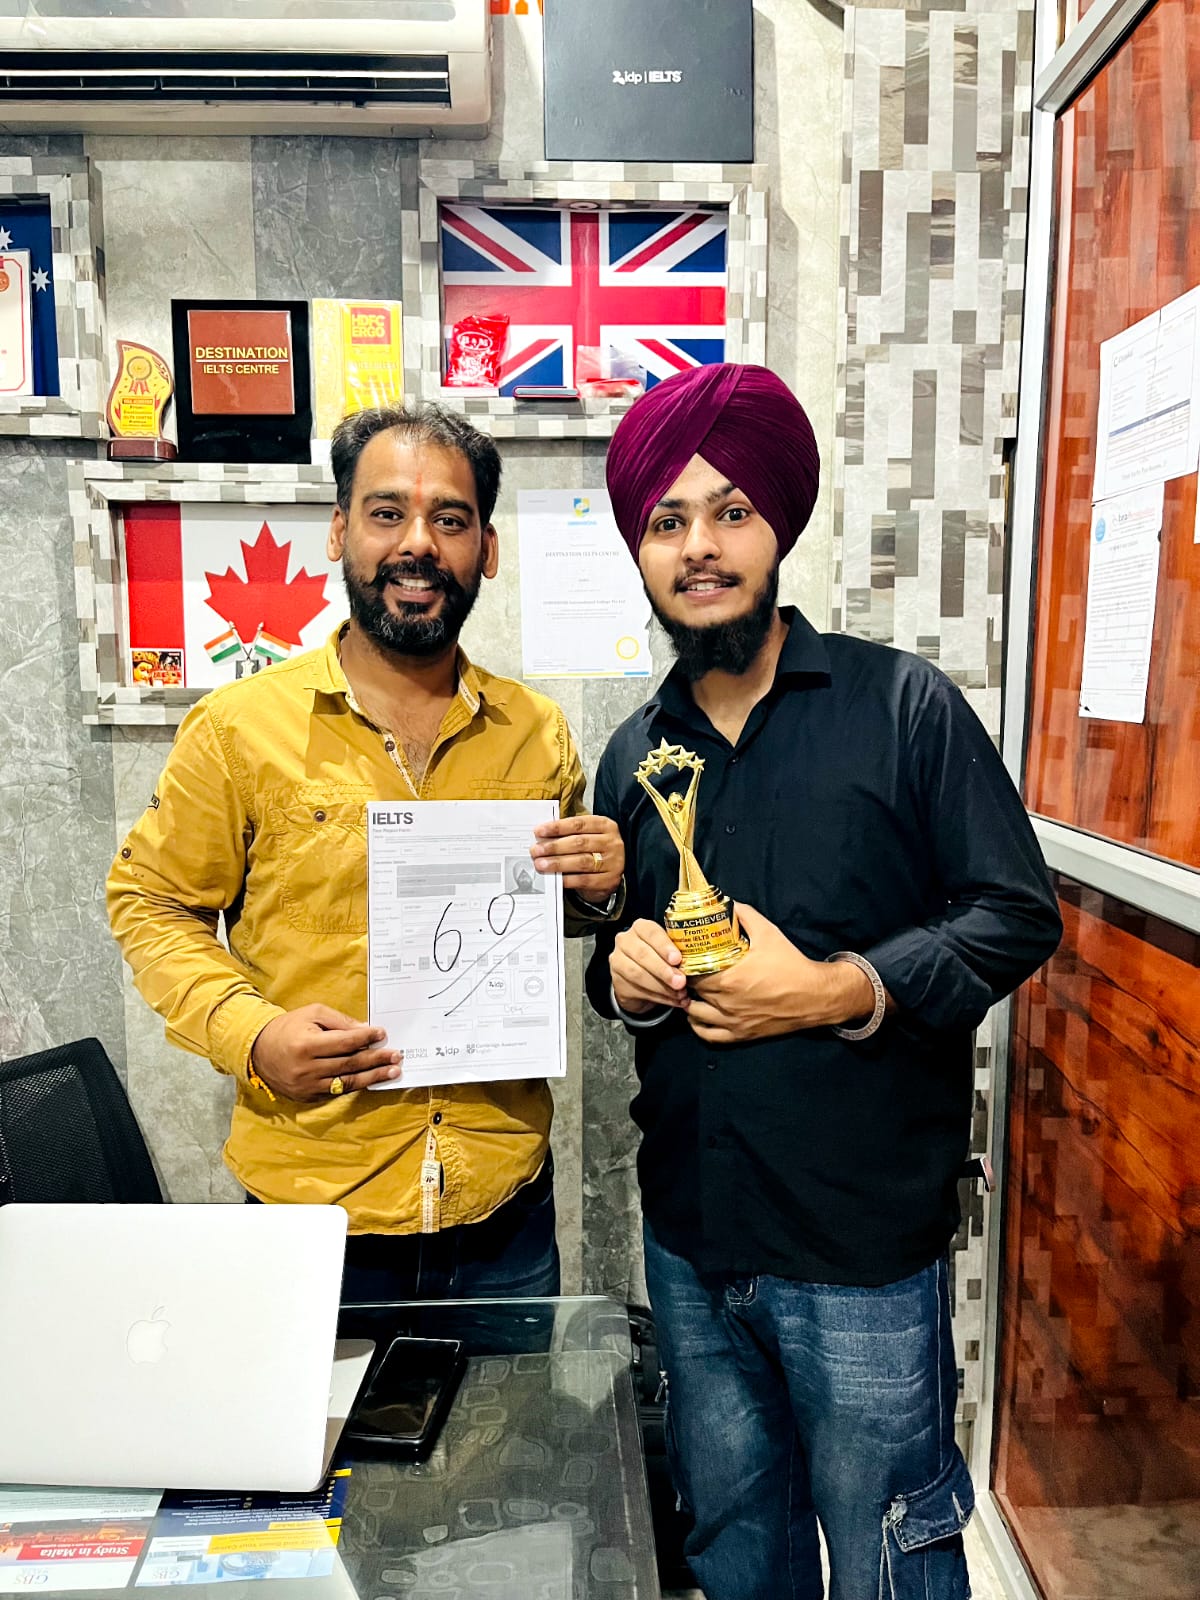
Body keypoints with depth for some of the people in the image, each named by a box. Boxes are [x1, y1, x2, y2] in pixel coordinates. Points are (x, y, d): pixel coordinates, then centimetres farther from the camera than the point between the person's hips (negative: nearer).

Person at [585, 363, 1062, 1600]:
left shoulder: (903, 705, -8)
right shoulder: (633, 754, 6)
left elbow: (1017, 915, -9)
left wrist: (838, 991, -20)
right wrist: (622, 972, -7)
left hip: (863, 1249, -4)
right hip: (689, 1238, 5)